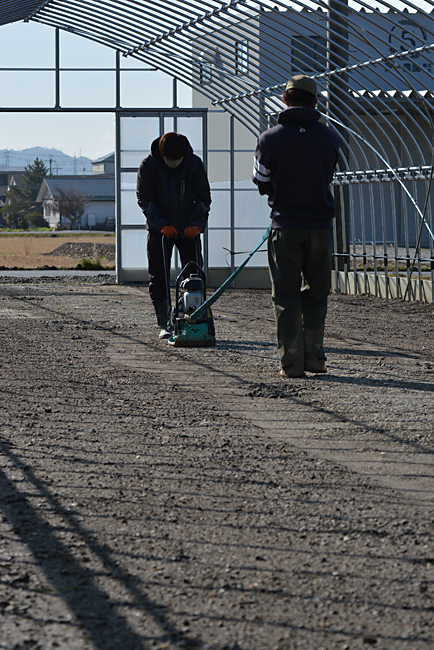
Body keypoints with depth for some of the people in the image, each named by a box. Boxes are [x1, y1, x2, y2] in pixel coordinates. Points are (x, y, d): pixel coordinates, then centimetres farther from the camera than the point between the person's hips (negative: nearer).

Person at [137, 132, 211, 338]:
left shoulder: (195, 164, -11)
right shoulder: (148, 165, -13)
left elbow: (203, 197, -3)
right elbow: (144, 199, -8)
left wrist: (198, 223, -17)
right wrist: (161, 224, -18)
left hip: (188, 229, 1)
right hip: (159, 229, 0)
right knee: (158, 278, -3)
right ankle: (164, 324, 4)